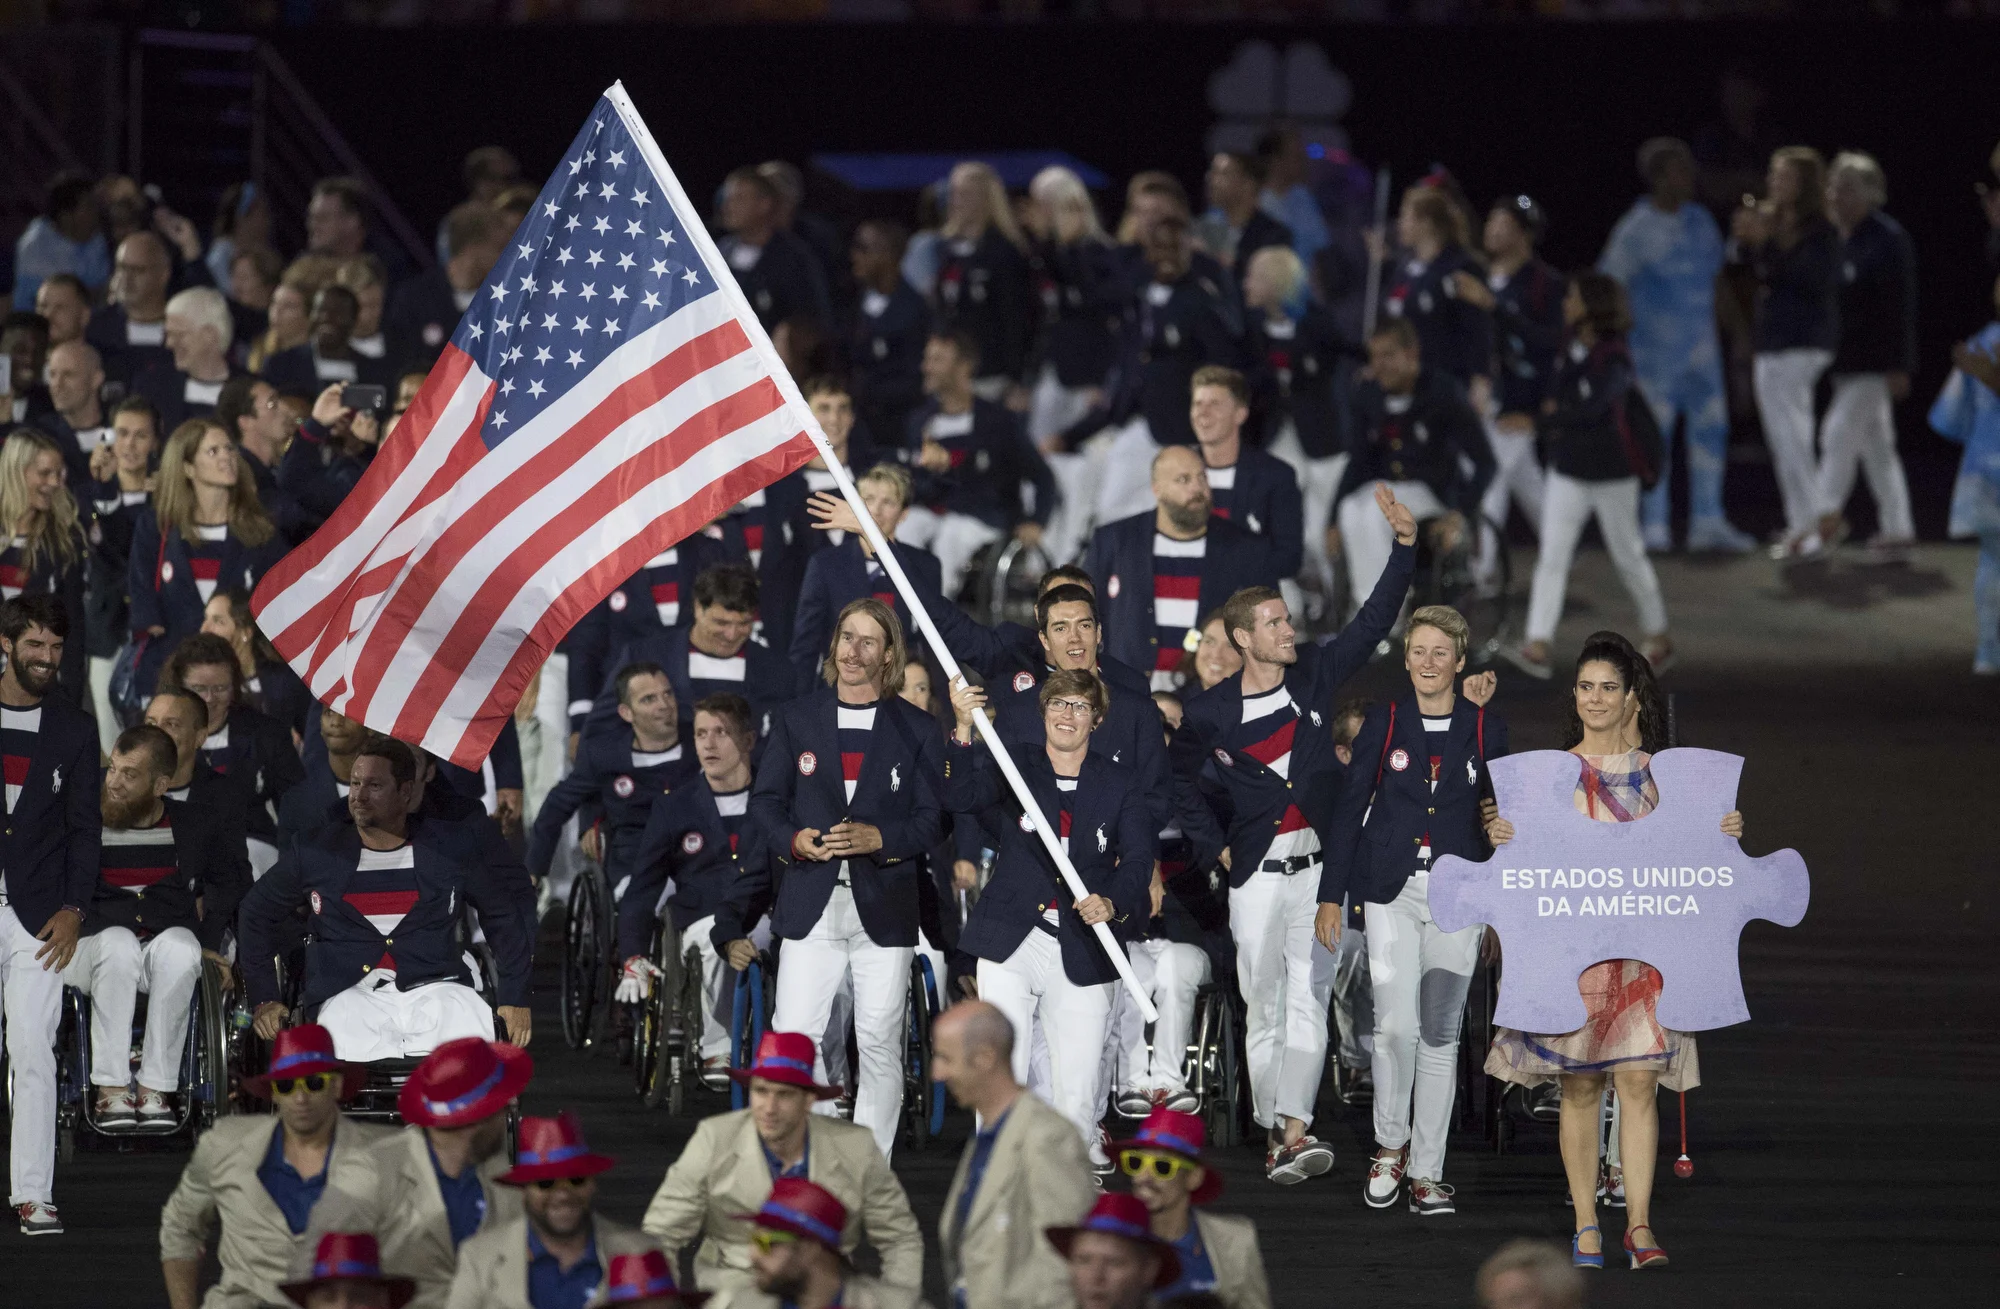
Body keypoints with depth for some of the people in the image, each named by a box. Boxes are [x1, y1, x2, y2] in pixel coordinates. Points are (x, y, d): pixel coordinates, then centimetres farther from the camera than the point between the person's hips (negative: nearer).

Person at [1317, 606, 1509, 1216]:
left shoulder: (1485, 728, 5)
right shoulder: (1385, 721, 3)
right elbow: (1349, 807, 4)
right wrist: (1331, 895, 0)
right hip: (1392, 891, -1)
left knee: (1440, 1032, 2)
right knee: (1396, 1026, -12)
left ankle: (1426, 1172, 8)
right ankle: (1391, 1143, 11)